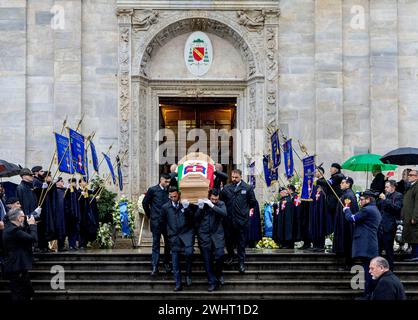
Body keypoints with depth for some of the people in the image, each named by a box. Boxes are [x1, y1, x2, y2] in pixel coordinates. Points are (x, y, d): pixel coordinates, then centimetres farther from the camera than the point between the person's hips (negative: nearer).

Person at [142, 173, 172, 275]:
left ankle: (166, 263, 19)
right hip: (156, 222, -3)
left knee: (168, 243, 6)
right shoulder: (153, 190, -1)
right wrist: (150, 215, 9)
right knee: (156, 244, 0)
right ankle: (155, 267, 0)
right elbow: (145, 203, 7)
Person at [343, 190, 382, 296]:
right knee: (370, 271, 12)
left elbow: (351, 219, -8)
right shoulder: (375, 211, 20)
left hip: (365, 247, -10)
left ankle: (368, 294, -9)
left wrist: (346, 209, 10)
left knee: (368, 271, -9)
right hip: (372, 247, 10)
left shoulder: (367, 210, -12)